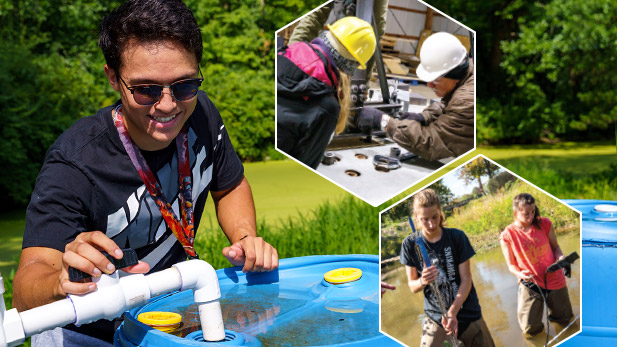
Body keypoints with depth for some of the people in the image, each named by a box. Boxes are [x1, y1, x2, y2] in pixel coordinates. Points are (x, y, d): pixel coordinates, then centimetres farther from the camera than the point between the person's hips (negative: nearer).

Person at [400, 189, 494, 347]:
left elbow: (466, 279, -9)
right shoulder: (410, 244, -6)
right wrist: (423, 281, -24)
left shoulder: (457, 237, -9)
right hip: (435, 317, 0)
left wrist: (452, 313, -21)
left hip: (467, 314, 0)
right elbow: (412, 286, -1)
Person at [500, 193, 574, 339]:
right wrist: (519, 274, -28)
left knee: (565, 320, 19)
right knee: (530, 331, 0)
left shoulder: (545, 224, -11)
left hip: (554, 280, 2)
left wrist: (560, 257, -19)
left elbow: (555, 247, 3)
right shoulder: (507, 236, -16)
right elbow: (511, 265, -6)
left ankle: (551, 307, 51)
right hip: (530, 284, -2)